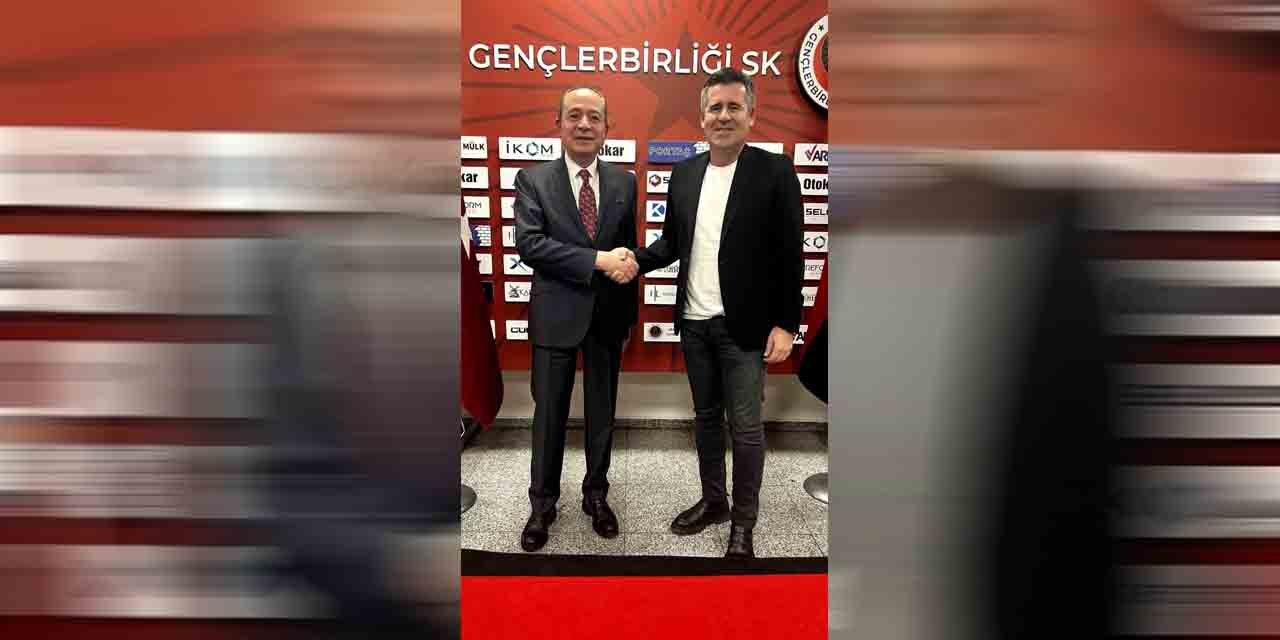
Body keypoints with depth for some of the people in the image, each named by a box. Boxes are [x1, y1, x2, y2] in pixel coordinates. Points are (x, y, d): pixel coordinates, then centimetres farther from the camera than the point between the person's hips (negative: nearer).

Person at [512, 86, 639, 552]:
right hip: (556, 315, -2)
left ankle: (596, 495, 32)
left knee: (602, 412, 13)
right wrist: (597, 259, -24)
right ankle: (542, 503, 25)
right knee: (549, 414, 8)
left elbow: (628, 251, 10)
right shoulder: (533, 180, -3)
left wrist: (630, 315, 9)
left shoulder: (624, 182, 5)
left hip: (608, 316, 3)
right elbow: (528, 243, -17)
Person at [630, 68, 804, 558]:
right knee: (705, 417, 17)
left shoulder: (775, 171, -8)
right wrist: (635, 261, -4)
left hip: (743, 326, -5)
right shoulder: (684, 173, 7)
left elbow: (790, 255, -9)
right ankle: (713, 500, 33)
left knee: (745, 426, 3)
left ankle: (743, 522, 19)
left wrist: (785, 324, -12)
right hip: (694, 323, 5)